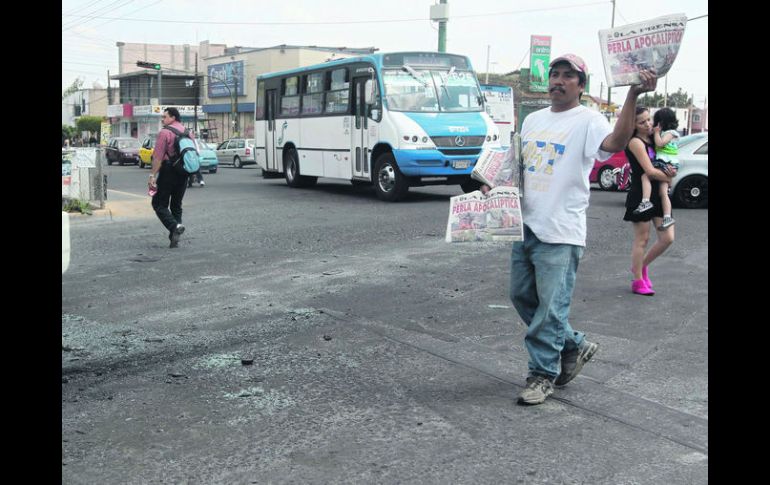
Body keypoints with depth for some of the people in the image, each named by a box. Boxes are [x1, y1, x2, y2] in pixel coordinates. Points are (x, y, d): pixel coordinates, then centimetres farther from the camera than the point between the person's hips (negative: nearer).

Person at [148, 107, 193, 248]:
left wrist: (152, 175, -15)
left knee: (159, 204, 1)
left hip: (168, 171, -7)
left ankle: (175, 226, -21)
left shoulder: (165, 132, -9)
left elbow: (158, 157, -15)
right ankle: (174, 239, 11)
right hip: (184, 173, 7)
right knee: (176, 205, 13)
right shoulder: (188, 132, 12)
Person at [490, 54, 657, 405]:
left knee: (551, 308, -2)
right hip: (525, 225, 8)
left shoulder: (587, 121, -9)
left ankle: (543, 375, 13)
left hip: (560, 234, -8)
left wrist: (633, 95, -40)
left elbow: (615, 143, -30)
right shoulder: (533, 120, 14)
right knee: (522, 296, 15)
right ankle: (574, 346, 31)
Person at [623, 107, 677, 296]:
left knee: (668, 238, 5)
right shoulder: (635, 142, -11)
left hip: (657, 194, 7)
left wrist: (670, 172, -5)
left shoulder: (653, 140, 13)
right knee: (642, 239, 1)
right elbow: (650, 171, -19)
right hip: (641, 196, -7)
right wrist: (669, 178, -3)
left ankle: (642, 265, 27)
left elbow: (664, 162, 18)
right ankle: (638, 281, 13)